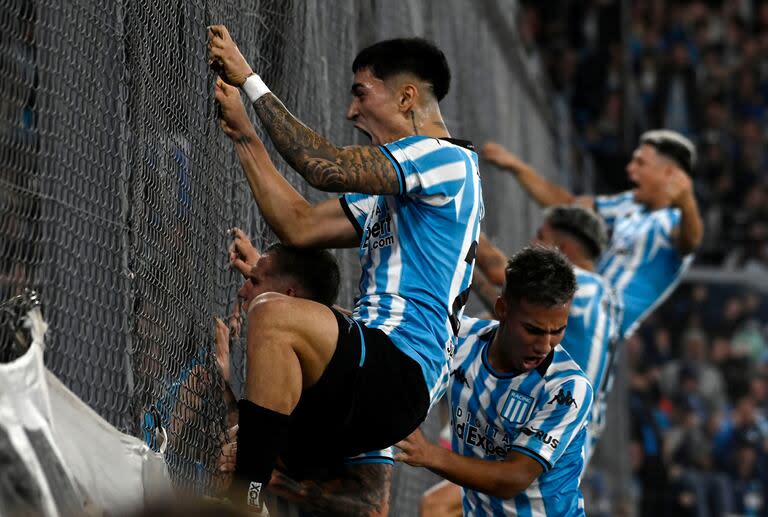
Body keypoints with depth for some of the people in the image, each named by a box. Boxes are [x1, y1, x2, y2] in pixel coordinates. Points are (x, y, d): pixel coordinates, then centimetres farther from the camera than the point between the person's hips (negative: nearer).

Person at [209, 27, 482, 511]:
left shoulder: (448, 160, -5)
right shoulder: (393, 185, 27)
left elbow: (325, 168, -15)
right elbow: (300, 226, 20)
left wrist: (250, 79, -8)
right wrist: (242, 132, 19)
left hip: (400, 376, -10)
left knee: (274, 315, -31)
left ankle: (247, 501, -34)